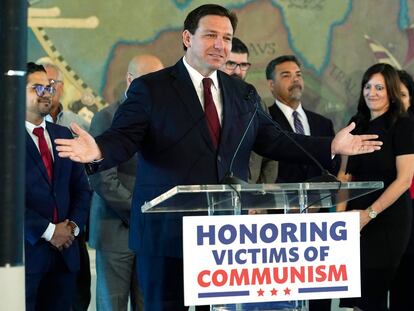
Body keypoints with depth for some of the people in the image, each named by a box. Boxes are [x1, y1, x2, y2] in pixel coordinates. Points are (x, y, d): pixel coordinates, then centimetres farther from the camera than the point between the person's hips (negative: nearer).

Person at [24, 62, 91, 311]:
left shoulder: (63, 135, 15)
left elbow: (82, 188, 17)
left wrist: (73, 225, 0)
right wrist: (47, 231, -12)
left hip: (65, 249, 5)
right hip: (26, 250, -5)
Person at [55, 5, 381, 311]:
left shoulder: (244, 93, 14)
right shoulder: (150, 89, -1)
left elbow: (272, 141, 14)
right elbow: (123, 138, -10)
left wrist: (330, 147, 5)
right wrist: (98, 151, -33)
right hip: (168, 232, -4)